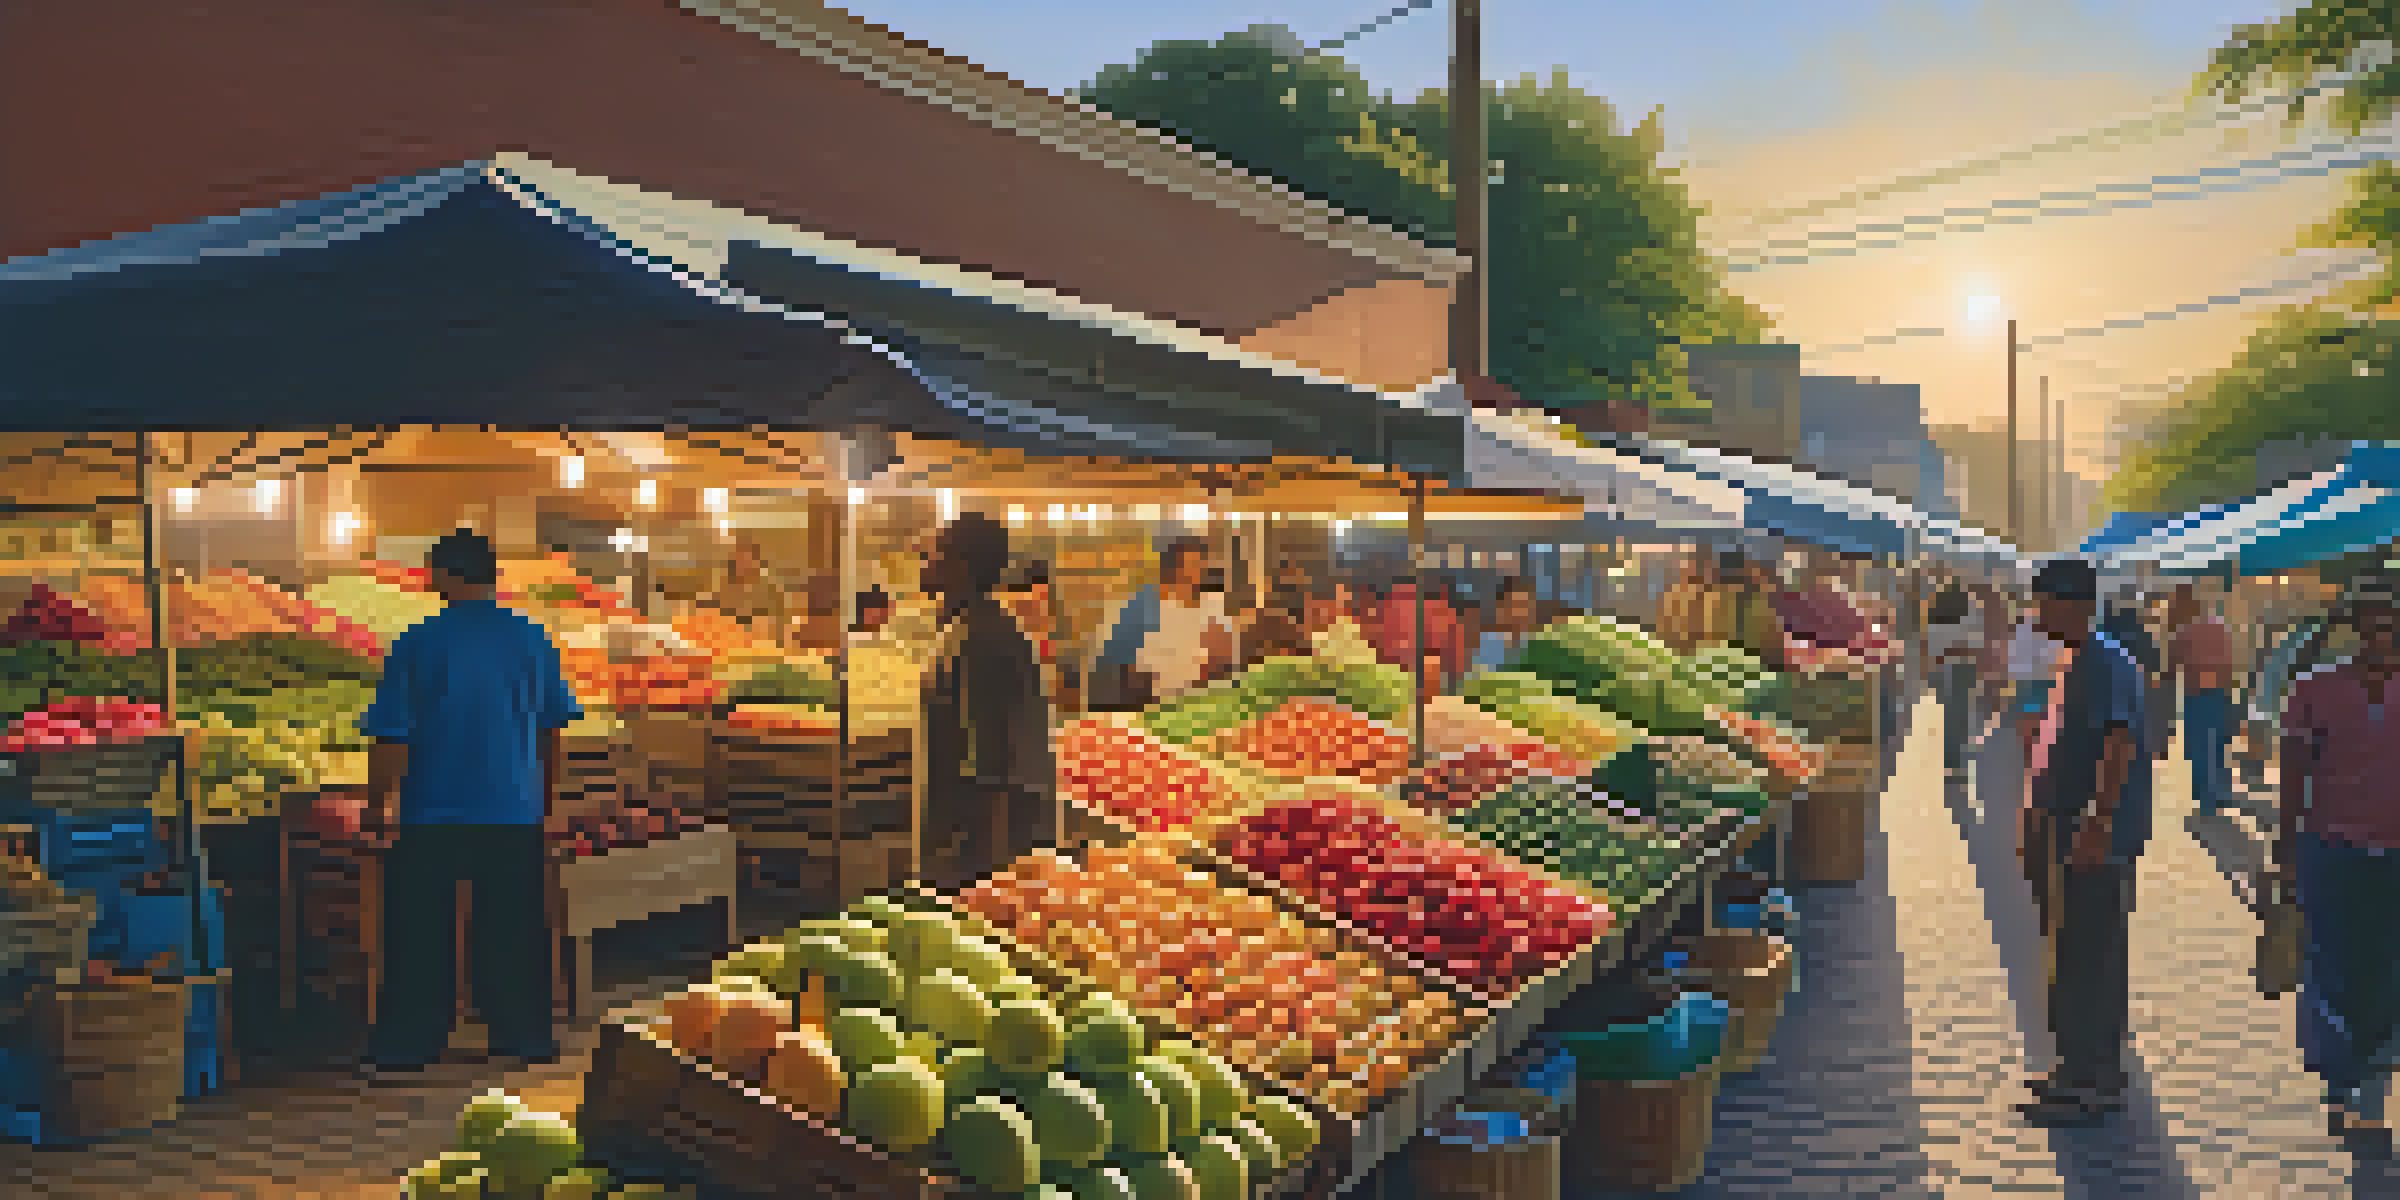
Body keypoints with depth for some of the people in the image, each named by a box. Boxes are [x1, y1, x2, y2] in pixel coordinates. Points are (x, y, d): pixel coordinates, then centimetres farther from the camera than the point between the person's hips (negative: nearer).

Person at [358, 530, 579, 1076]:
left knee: (420, 934, 9)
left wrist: (379, 801, 4)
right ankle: (525, 1034, 18)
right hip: (514, 810, 3)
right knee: (515, 933, 12)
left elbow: (391, 737, -9)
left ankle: (409, 1041, 15)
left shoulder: (419, 643, -9)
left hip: (434, 812, -3)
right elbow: (553, 729, 9)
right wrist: (545, 795, 21)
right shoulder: (533, 640, 2)